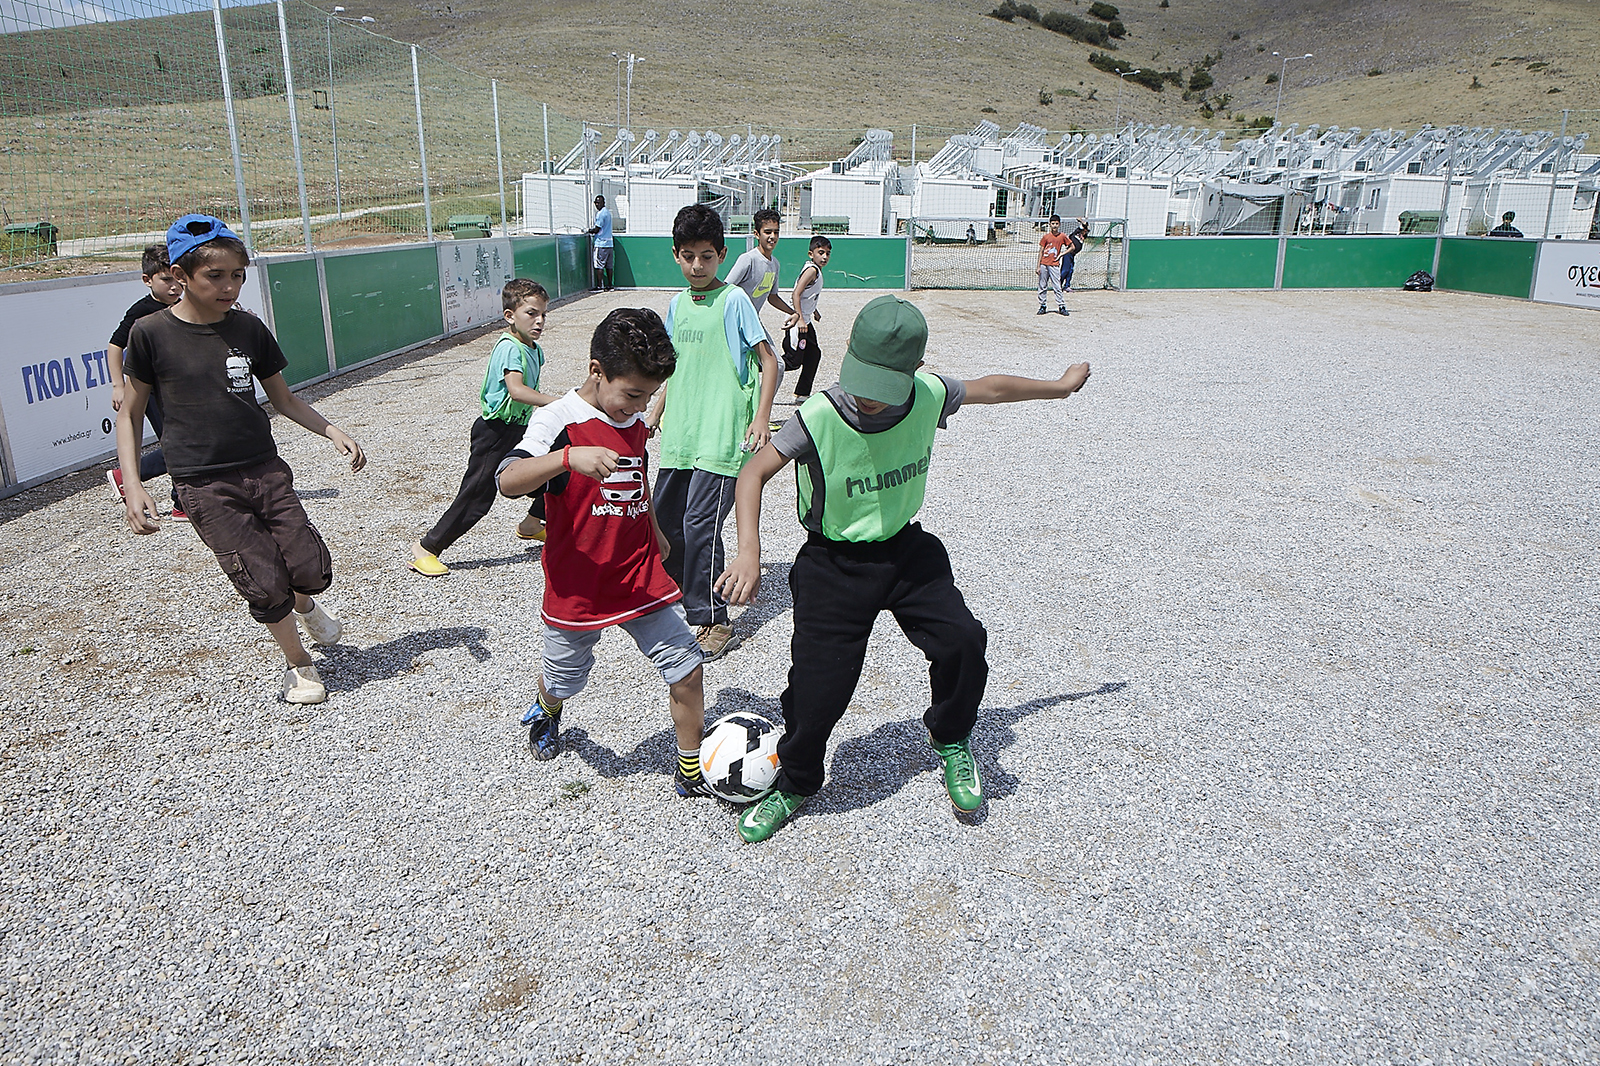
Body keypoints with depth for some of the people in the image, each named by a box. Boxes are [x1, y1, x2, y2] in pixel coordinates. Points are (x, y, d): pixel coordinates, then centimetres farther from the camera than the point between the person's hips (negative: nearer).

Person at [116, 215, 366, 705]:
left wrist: (334, 432, -1)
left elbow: (283, 399, 13)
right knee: (265, 584, -8)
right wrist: (132, 486, -7)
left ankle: (305, 604, 34)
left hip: (266, 471, 3)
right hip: (205, 486, -3)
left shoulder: (249, 329, 3)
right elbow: (130, 414, 2)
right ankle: (298, 664, 18)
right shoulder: (152, 332, -5)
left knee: (312, 569, -5)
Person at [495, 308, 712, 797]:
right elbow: (509, 480, -31)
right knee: (564, 678, 17)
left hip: (641, 579, 4)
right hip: (577, 587, -4)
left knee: (686, 668, -3)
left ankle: (691, 771, 15)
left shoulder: (635, 422, 5)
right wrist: (569, 457, -46)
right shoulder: (558, 420, -16)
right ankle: (546, 713, 54)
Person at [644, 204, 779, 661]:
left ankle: (712, 619, 4)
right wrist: (655, 413, 21)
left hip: (721, 435, -7)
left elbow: (768, 360, -5)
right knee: (664, 520, 10)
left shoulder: (734, 301, -5)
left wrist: (762, 416, -14)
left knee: (700, 524, -10)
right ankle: (677, 595, 32)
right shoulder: (676, 306, 13)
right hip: (679, 435, 7)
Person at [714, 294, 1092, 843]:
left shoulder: (929, 396, -14)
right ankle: (794, 784, 27)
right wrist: (749, 551, -29)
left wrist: (1060, 386, 22)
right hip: (834, 565, -2)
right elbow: (754, 473, -15)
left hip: (906, 551, 3)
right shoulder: (819, 418, -24)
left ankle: (950, 737, 15)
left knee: (962, 642, -18)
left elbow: (990, 388, 6)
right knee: (815, 688, -5)